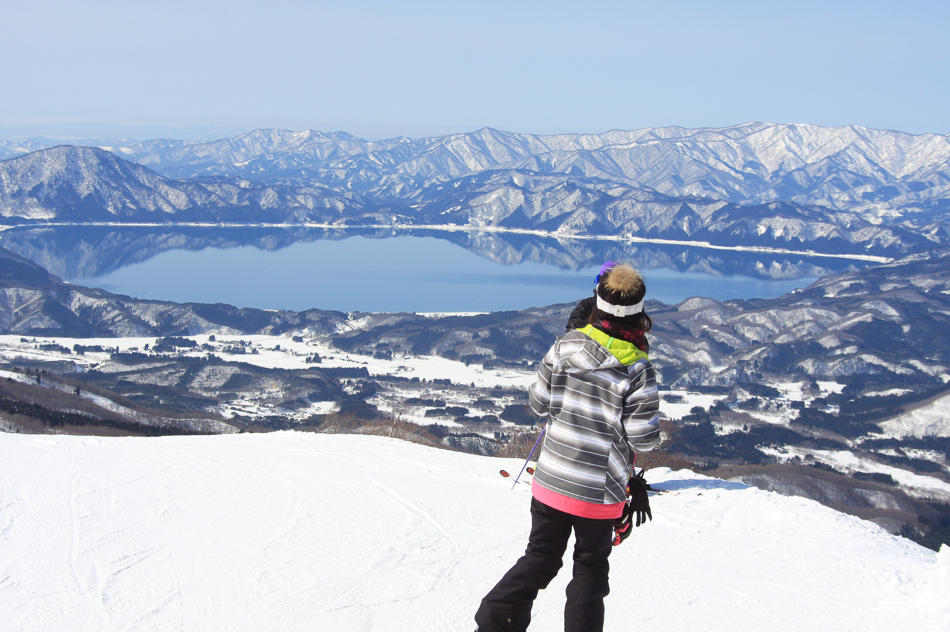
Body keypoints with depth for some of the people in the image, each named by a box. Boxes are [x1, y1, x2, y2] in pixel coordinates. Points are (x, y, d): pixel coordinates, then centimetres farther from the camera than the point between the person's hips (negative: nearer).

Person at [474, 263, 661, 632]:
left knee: (540, 557, 17)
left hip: (550, 480, 3)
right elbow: (643, 438, -12)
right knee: (591, 567, 18)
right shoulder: (638, 371, -16)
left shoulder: (563, 347, -8)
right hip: (599, 491, -3)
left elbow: (538, 404, 1)